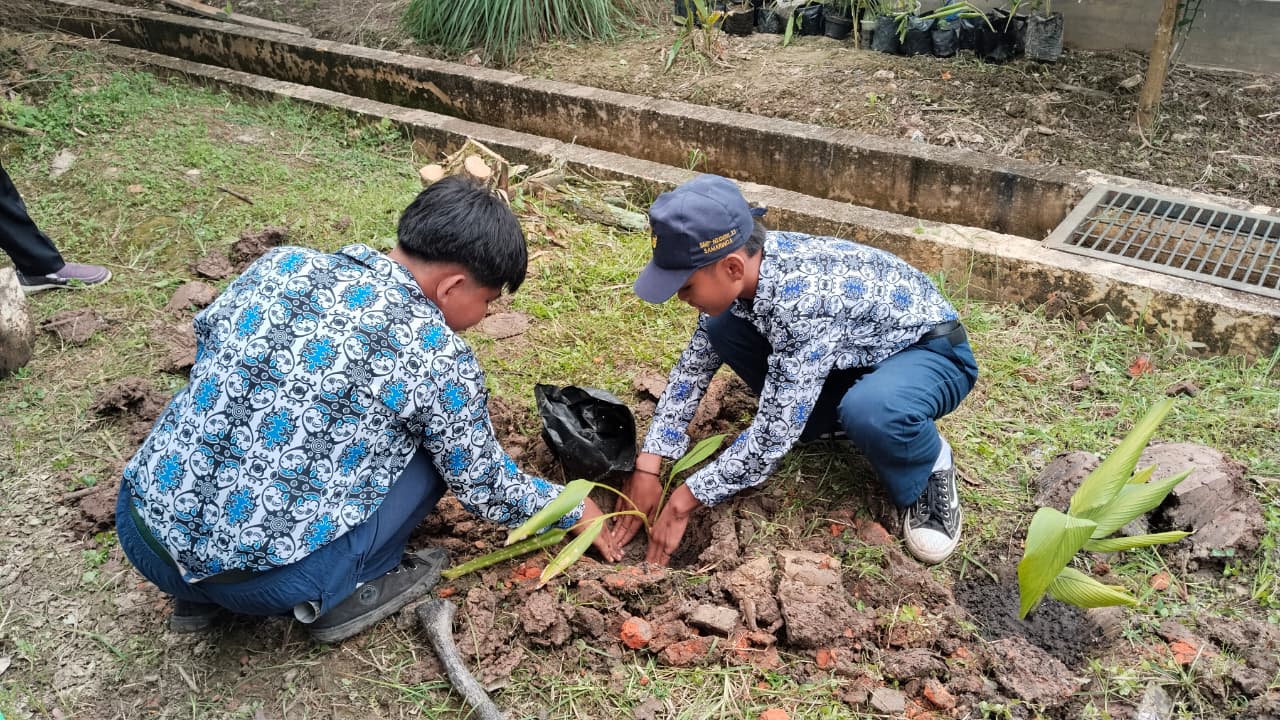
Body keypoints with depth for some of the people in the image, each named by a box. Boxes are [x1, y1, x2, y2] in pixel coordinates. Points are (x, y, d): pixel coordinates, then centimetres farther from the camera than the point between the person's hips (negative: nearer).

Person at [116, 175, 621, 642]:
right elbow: (484, 487, 2)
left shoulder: (282, 263, 1)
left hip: (140, 524, 5)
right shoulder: (439, 358, -12)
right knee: (431, 451, 7)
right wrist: (574, 510, 20)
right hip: (257, 580, -5)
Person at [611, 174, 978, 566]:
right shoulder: (742, 268, -15)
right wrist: (646, 468, -11)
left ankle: (927, 472, -6)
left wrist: (684, 501, -24)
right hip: (854, 348, 7)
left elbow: (774, 434, -35)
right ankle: (830, 419, 6)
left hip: (931, 350, -7)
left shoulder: (805, 299, -39)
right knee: (721, 330, -8)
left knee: (870, 412, -40)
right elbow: (694, 365, -5)